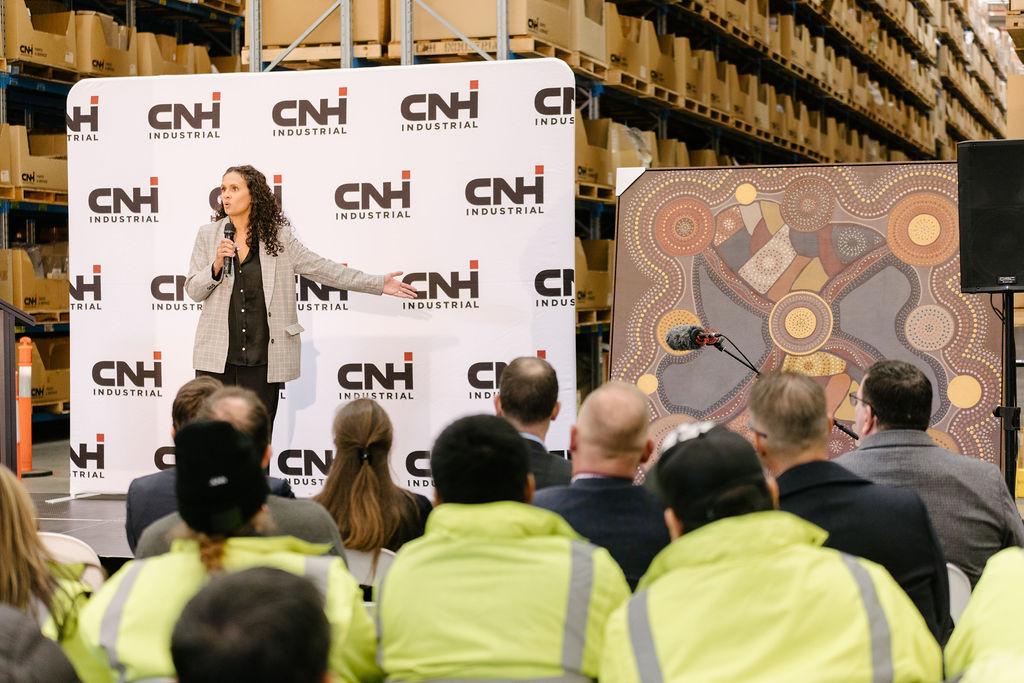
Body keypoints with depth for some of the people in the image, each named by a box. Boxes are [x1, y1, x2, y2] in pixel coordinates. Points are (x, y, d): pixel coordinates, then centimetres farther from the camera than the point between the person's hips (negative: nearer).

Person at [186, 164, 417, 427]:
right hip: (217, 357, 1)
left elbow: (322, 269, 5)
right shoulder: (208, 234, 6)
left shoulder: (279, 236, 3)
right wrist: (216, 266, -14)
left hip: (263, 360, -1)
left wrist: (379, 283, 1)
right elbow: (193, 290, 6)